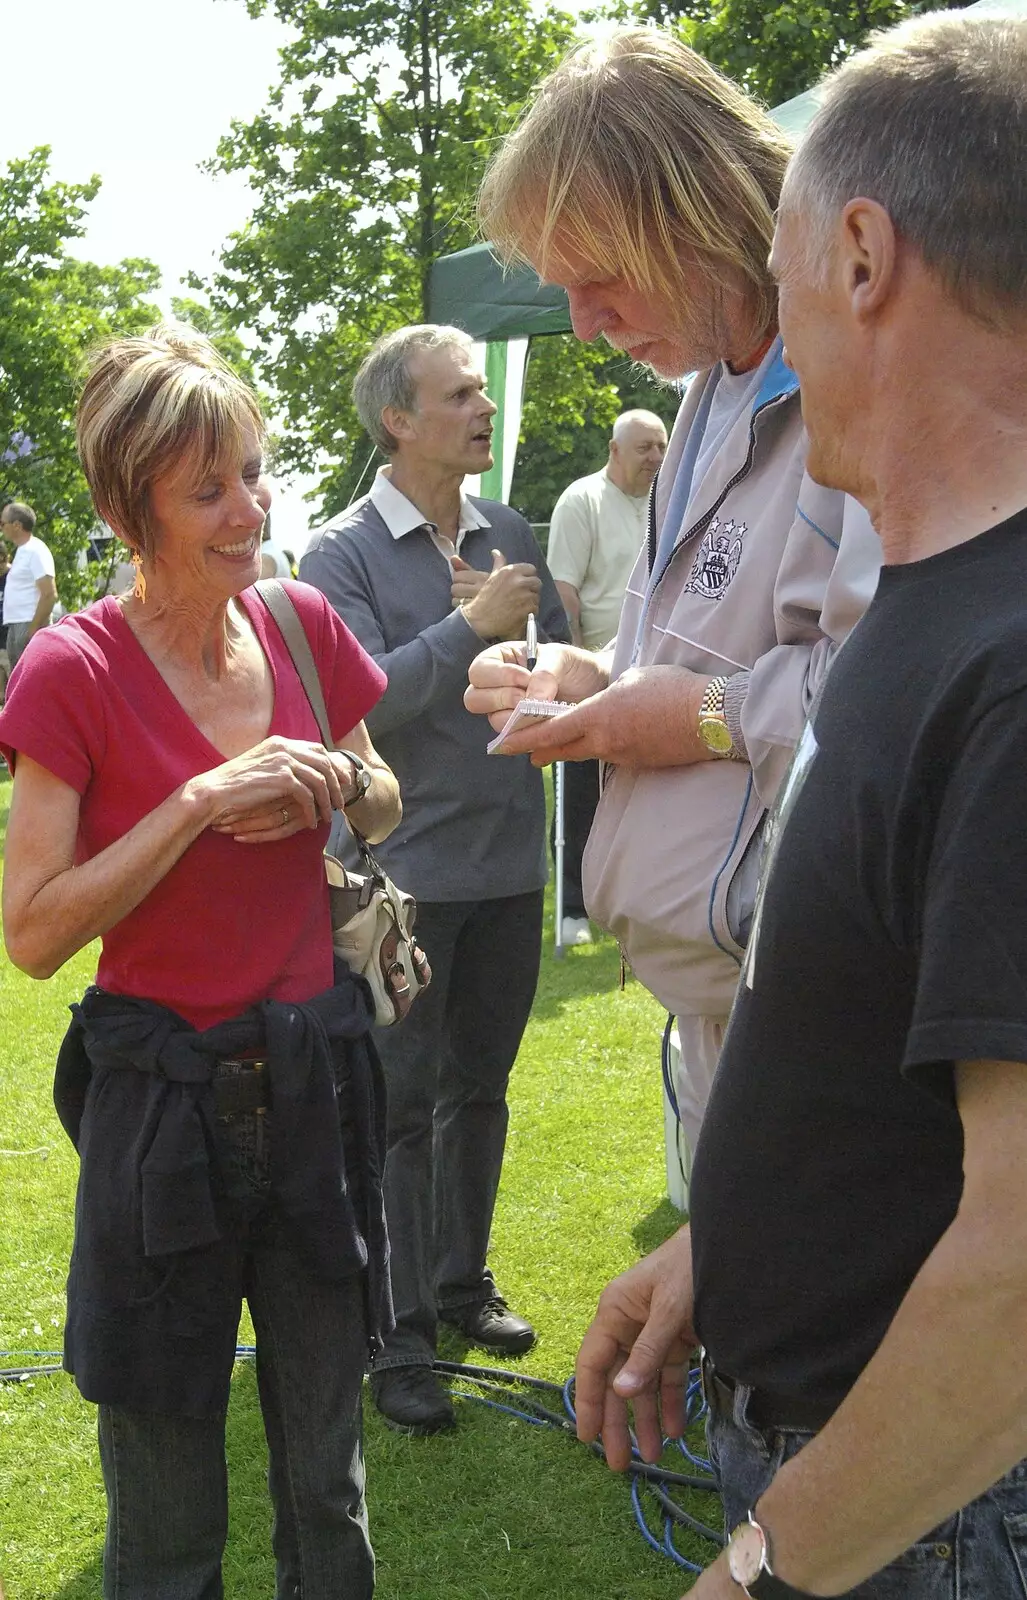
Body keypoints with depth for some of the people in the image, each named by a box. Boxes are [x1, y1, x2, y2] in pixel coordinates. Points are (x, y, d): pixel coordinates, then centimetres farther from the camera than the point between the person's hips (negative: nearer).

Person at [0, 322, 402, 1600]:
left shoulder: (304, 625, 0)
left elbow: (386, 811, 15)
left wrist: (336, 782, -8)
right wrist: (201, 802, -22)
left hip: (314, 1074, 4)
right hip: (161, 1096, -4)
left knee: (326, 1479, 18)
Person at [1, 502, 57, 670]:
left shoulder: (36, 551, -11)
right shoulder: (22, 551, 17)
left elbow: (49, 595, -19)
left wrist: (33, 631, -21)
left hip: (29, 626, -10)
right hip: (16, 626, 10)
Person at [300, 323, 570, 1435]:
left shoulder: (511, 538, 6)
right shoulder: (342, 553, -9)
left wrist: (523, 627, -12)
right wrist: (470, 626, -22)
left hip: (510, 858, 6)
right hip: (406, 871, -5)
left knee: (480, 1086, 17)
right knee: (398, 1105, 1)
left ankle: (463, 1281, 33)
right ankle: (398, 1334, 9)